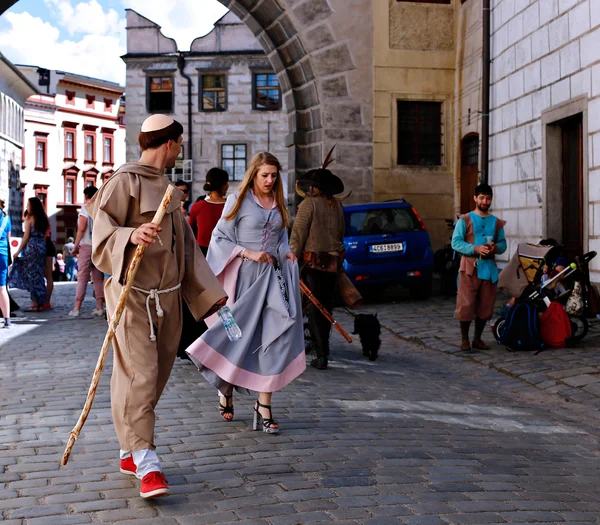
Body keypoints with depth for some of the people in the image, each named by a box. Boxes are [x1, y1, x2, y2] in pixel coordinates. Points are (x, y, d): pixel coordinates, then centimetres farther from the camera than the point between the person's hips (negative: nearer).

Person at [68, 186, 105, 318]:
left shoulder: (86, 207, -3)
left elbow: (81, 228, -10)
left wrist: (75, 246, -4)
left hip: (86, 246, -4)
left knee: (82, 277, -4)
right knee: (98, 278, 7)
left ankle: (76, 308, -5)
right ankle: (99, 308, 4)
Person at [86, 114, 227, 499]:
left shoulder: (167, 187, 17)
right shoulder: (125, 181, -9)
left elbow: (186, 244, 20)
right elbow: (103, 231, -18)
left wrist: (210, 293, 16)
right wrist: (131, 236, -39)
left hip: (168, 297, 8)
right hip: (133, 295, -8)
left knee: (158, 375, 11)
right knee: (139, 375, -11)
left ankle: (130, 453, 23)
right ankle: (146, 463, -9)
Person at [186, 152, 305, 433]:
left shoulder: (278, 204, 13)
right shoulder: (239, 201, -1)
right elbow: (219, 237, -3)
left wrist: (286, 253, 5)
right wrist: (248, 253, -14)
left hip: (272, 277, 4)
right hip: (244, 276, -4)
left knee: (273, 337, -8)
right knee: (237, 336, 4)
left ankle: (264, 404, -7)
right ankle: (226, 391, 27)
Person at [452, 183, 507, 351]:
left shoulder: (497, 222, 13)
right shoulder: (465, 220, 1)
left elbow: (503, 244, 12)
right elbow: (455, 243, -6)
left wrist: (495, 248, -11)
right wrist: (475, 249, -19)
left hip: (489, 269, 4)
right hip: (469, 268, -4)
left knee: (485, 306, 5)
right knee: (466, 305, -6)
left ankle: (477, 339, 17)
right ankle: (464, 339, 4)